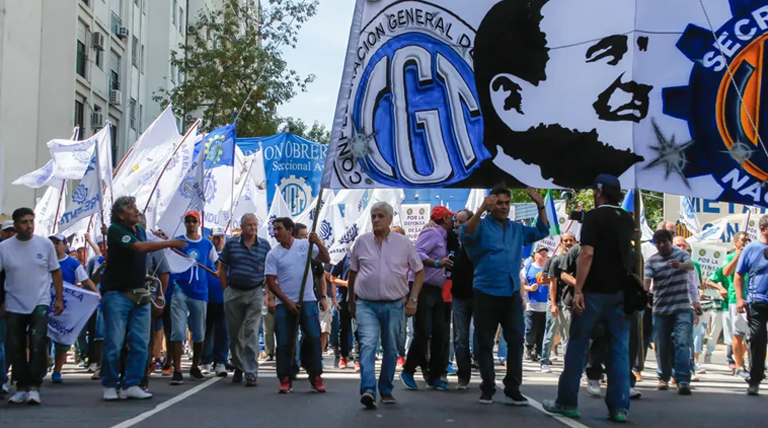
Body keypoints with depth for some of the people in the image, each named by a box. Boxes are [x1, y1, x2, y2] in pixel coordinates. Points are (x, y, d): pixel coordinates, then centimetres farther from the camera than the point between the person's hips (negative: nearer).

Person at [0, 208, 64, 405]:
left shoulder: (45, 244, -3)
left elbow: (56, 272, 6)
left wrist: (60, 298, 4)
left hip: (39, 303, -1)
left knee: (37, 344, -15)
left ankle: (34, 386, -11)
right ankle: (21, 387, 17)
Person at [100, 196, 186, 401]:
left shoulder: (140, 230, 13)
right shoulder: (115, 230, -10)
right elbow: (140, 247, -22)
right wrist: (169, 243, -21)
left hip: (140, 295, 7)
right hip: (117, 294, -7)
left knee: (140, 343, 2)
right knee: (114, 343, -5)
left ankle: (131, 385, 8)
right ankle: (110, 386, 6)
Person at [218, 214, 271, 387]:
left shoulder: (265, 245, 2)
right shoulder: (231, 244, 2)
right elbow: (222, 269, 7)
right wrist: (226, 291, 3)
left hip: (255, 293, -2)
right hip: (233, 293, 2)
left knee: (251, 333, -8)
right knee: (234, 334, 10)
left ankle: (251, 373, -8)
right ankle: (238, 367, 28)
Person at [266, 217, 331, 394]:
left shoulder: (306, 245, 3)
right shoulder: (273, 254, 1)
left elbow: (326, 260, 0)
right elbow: (271, 282, -2)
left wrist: (319, 243, -17)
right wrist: (287, 301, -10)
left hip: (307, 301, 0)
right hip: (284, 304, 0)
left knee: (313, 338, -5)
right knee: (284, 343, -1)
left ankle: (316, 377, 5)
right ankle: (286, 379, 9)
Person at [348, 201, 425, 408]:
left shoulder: (403, 243, 1)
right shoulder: (362, 242, 4)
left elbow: (419, 271, 9)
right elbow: (352, 272, 15)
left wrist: (413, 299, 2)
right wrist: (351, 300, 16)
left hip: (394, 305, 1)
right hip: (366, 305, -1)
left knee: (391, 350, 10)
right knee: (368, 345, -17)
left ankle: (386, 389, 25)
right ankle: (368, 390, -27)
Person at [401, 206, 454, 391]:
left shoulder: (443, 237, 19)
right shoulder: (432, 233, -9)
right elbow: (417, 253, -22)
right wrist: (436, 263, -31)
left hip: (435, 290, 10)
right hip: (423, 287, -10)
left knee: (440, 332, 5)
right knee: (423, 332, -11)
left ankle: (434, 375, 11)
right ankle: (408, 371, 3)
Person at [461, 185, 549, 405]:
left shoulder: (517, 229, 13)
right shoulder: (481, 225, -2)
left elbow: (542, 232, 16)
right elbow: (466, 234, -20)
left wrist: (540, 206, 3)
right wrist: (481, 210, -33)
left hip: (512, 294, 4)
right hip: (486, 293, -4)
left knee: (516, 341, 2)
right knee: (485, 343, 4)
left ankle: (513, 389, 9)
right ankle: (488, 388, 13)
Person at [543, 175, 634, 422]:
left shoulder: (593, 217, -8)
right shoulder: (628, 220, 11)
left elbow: (587, 254, -18)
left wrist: (578, 289, -18)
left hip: (595, 291, -5)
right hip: (620, 292, 5)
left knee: (577, 346, 4)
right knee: (619, 349, 4)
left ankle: (567, 402, 8)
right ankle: (619, 407, 0)